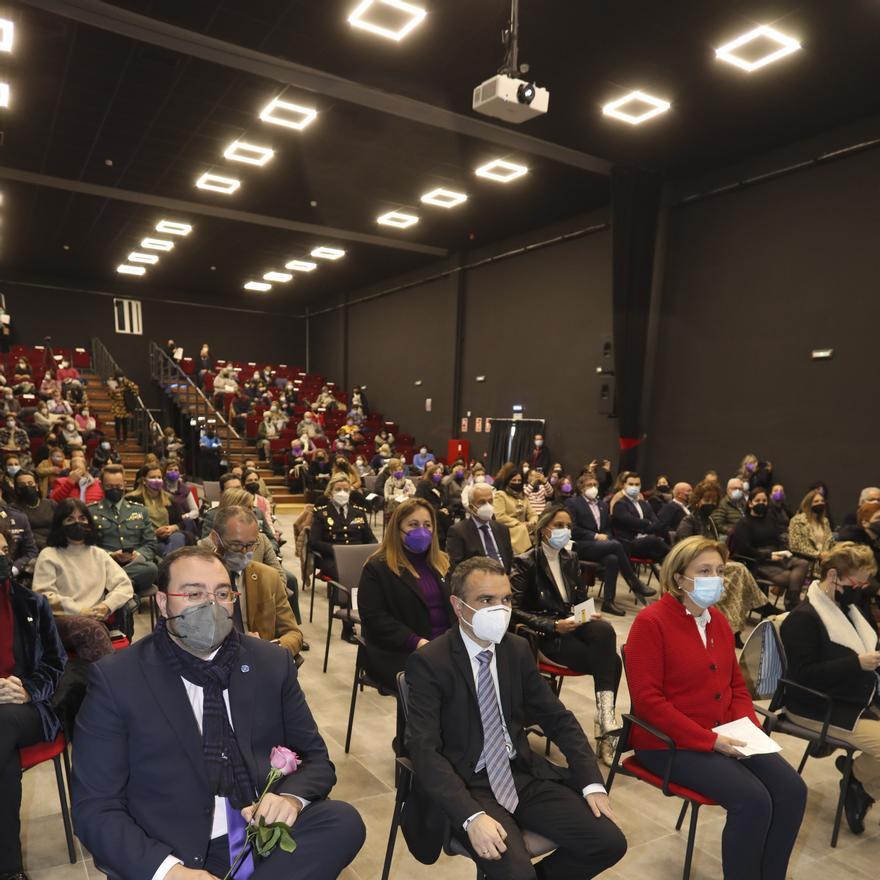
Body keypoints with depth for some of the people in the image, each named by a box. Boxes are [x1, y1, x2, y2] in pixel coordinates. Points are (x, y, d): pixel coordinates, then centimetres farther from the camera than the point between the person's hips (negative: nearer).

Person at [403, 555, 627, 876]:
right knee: (515, 872, -28)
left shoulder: (518, 649, 3)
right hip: (465, 786, -5)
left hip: (523, 775, 6)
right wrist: (471, 816, -31)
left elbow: (558, 719, 8)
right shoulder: (428, 662, -14)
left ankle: (540, 872, 16)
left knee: (609, 842, -7)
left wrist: (591, 783, -4)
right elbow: (423, 749, -20)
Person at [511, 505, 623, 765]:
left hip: (572, 624, 5)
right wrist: (553, 626, -19)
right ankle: (606, 724, -11)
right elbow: (516, 611, -10)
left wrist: (591, 615, -3)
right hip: (545, 635, -5)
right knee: (610, 661, -25)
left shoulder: (571, 559, 13)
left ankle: (605, 722, -24)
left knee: (605, 630, -29)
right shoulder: (526, 563, -6)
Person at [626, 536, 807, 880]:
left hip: (725, 736, 8)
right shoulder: (651, 622, -17)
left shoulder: (718, 619, 8)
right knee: (752, 799, -21)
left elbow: (735, 684, 16)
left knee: (791, 789, -7)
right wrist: (708, 740, -21)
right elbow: (648, 701, -19)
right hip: (670, 742, -7)